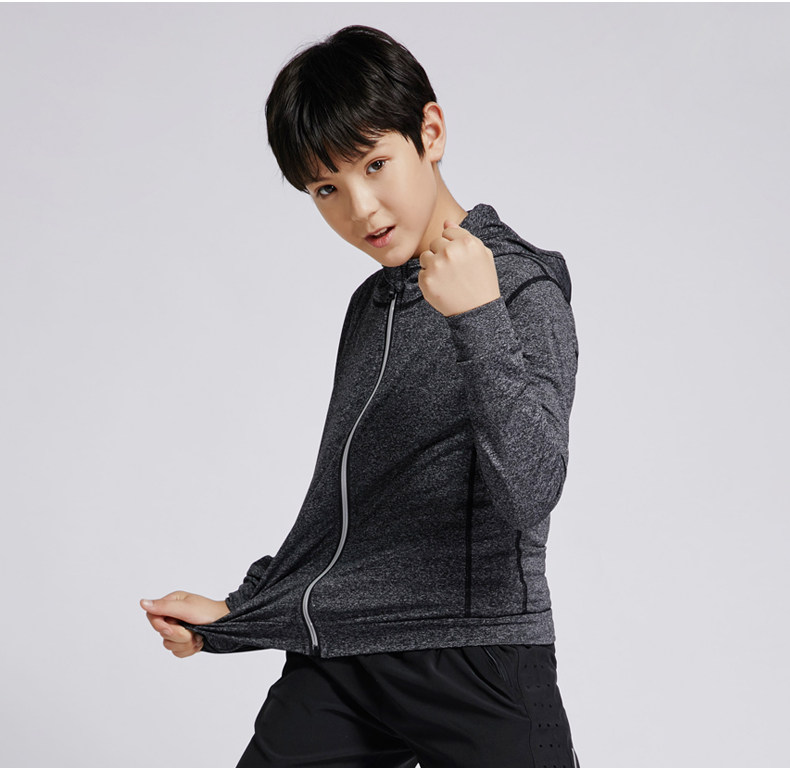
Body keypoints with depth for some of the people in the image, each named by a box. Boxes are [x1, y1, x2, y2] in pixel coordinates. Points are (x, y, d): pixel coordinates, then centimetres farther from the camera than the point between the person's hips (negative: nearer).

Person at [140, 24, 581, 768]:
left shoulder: (522, 288, -7)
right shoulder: (371, 304, 14)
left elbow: (529, 492, -20)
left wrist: (479, 320, -28)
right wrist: (233, 616, 17)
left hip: (473, 660, -5)